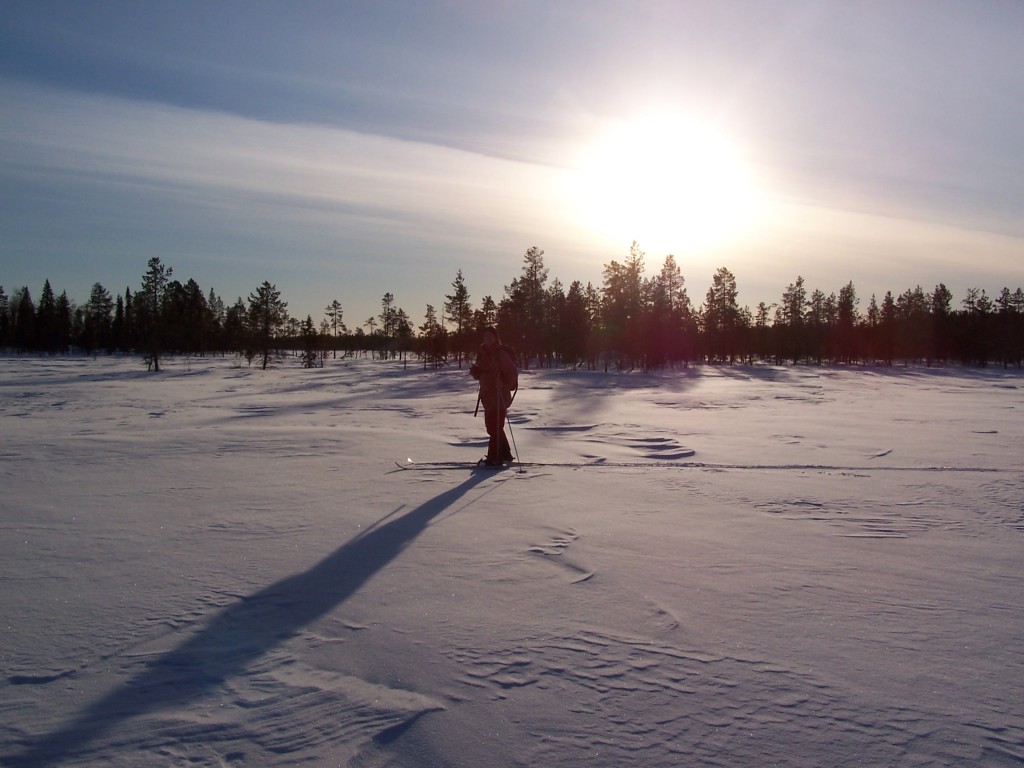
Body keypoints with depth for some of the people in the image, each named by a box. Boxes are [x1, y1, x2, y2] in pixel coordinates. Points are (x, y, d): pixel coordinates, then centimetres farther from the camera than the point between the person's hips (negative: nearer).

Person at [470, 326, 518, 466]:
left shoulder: (501, 353, -10)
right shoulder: (483, 353, 13)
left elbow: (512, 372, -14)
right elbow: (479, 374, 17)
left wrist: (505, 386, -25)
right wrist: (474, 370, -4)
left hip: (499, 396, -8)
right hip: (487, 395, 8)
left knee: (494, 427, -8)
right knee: (494, 427, 14)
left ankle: (494, 457, -3)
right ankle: (505, 454, 26)